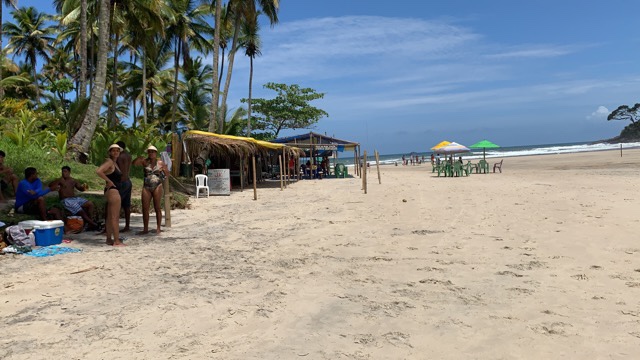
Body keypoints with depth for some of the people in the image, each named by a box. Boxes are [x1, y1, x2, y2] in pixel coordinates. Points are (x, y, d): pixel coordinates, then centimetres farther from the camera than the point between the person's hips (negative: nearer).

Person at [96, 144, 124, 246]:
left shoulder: (114, 163, 16)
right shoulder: (109, 162, -12)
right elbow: (98, 171, -26)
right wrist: (109, 181, -19)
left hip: (114, 191, 10)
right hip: (112, 190, -10)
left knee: (110, 217, 14)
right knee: (115, 217, -8)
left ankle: (109, 239, 21)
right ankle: (116, 241, -5)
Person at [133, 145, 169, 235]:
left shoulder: (160, 163, 5)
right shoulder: (145, 162, 7)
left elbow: (167, 174, 11)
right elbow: (134, 163, -3)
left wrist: (164, 169, -5)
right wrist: (139, 158, -15)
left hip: (157, 187, -2)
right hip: (146, 187, 2)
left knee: (157, 208, 1)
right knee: (145, 208, 1)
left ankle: (158, 228, 8)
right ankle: (145, 229, 10)